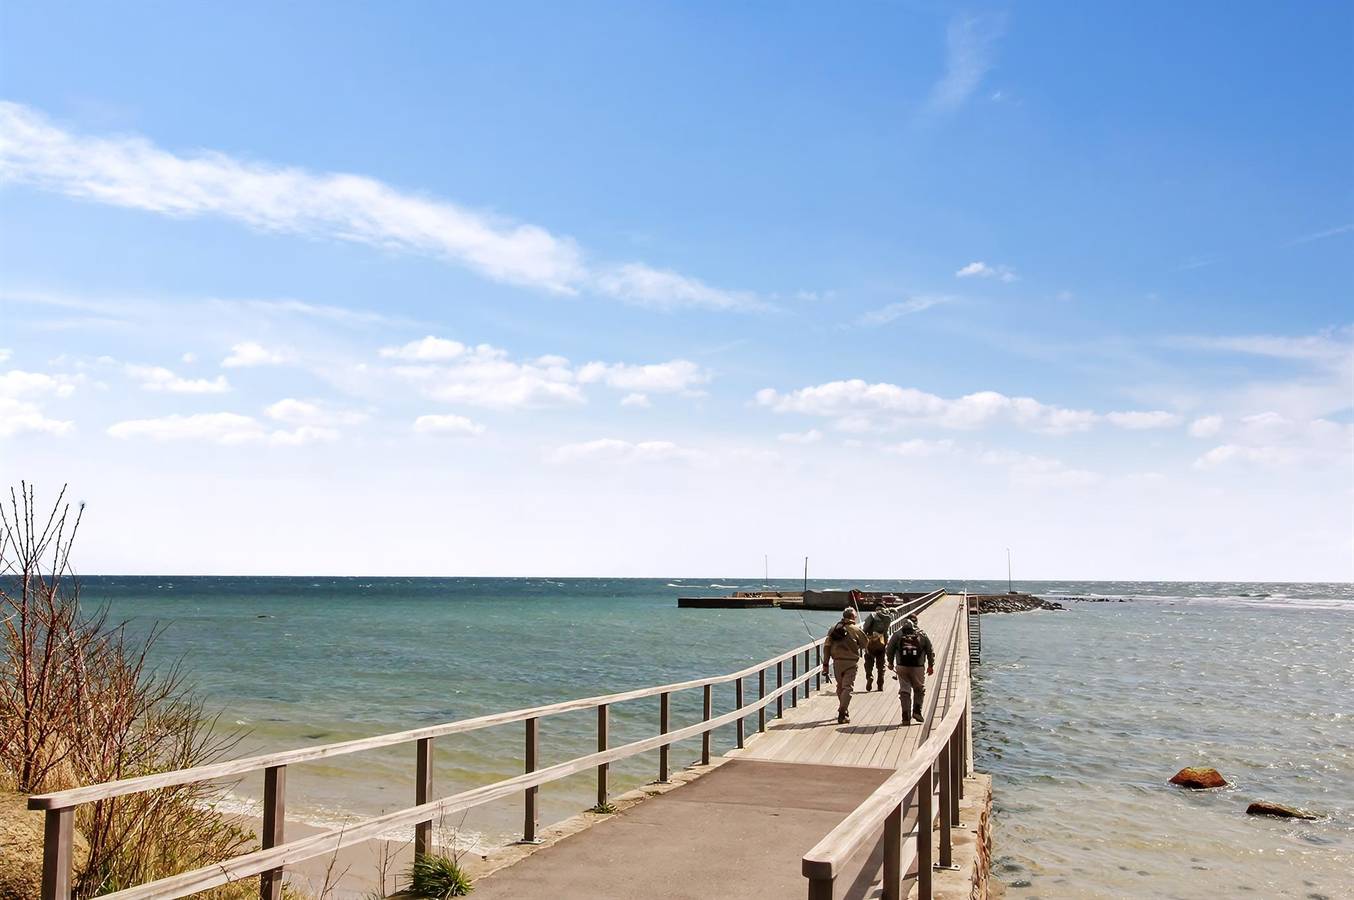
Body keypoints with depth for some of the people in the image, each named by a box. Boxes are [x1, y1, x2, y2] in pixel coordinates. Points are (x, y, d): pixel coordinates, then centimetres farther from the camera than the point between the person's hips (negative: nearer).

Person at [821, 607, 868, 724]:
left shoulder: (833, 629, 5)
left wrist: (825, 664, 4)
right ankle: (842, 713, -13)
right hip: (851, 662, -4)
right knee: (847, 687, -3)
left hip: (837, 662, 4)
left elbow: (826, 647, 2)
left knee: (840, 687, 18)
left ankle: (844, 711, 31)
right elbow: (864, 645, 4)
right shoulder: (856, 630, -6)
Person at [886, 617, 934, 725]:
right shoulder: (922, 634, 6)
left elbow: (889, 650, 6)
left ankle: (906, 717, 4)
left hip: (902, 667, 0)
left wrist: (891, 663, 22)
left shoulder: (897, 634, 4)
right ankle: (917, 711, 6)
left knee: (904, 690, 8)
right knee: (919, 689, 19)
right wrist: (931, 665, 21)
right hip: (918, 667, 0)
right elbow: (930, 651, 9)